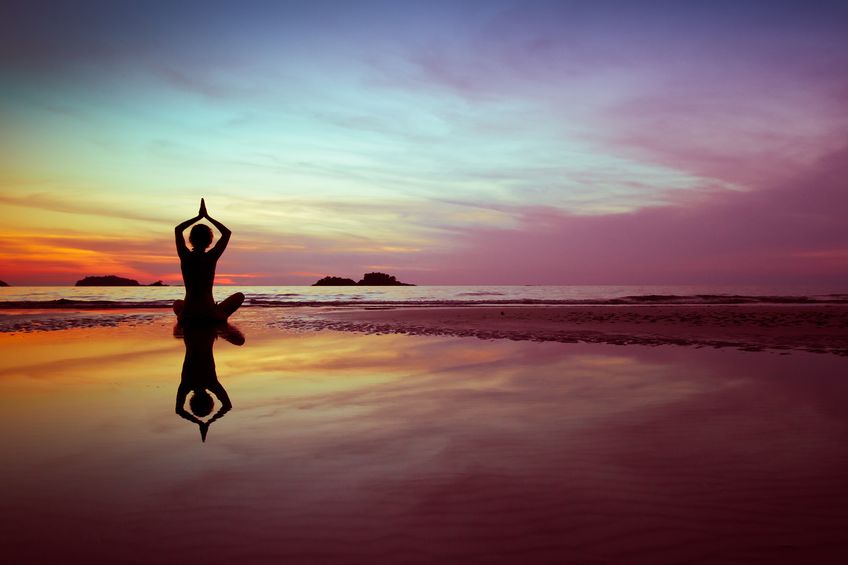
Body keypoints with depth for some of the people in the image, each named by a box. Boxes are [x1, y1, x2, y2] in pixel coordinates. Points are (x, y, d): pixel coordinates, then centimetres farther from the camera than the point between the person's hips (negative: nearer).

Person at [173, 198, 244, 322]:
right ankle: (221, 316, 15)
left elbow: (177, 229, 15)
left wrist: (199, 216, 15)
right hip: (211, 316, -3)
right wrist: (207, 216, 12)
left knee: (177, 303, 40)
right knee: (239, 296, 21)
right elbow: (227, 232, 9)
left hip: (187, 316, 3)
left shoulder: (185, 257, -3)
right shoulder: (211, 257, -7)